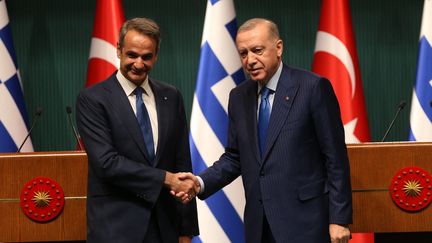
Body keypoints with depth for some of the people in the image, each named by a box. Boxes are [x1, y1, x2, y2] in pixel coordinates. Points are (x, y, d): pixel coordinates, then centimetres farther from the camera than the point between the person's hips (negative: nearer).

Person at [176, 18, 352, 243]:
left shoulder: (313, 88, -7)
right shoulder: (239, 97, 10)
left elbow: (335, 158, -7)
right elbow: (234, 157, 14)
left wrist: (339, 219, -11)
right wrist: (201, 182, -4)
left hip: (303, 221, -5)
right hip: (258, 224, 5)